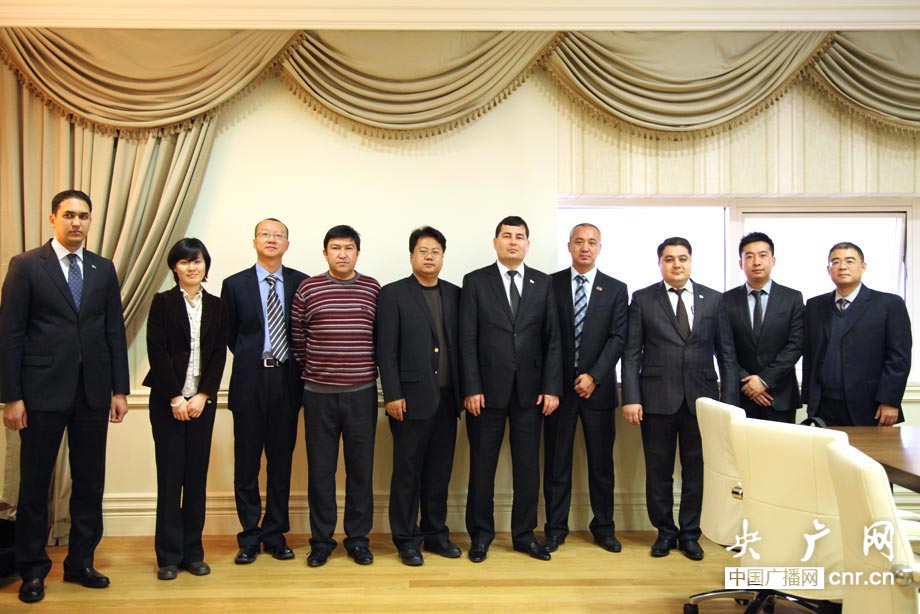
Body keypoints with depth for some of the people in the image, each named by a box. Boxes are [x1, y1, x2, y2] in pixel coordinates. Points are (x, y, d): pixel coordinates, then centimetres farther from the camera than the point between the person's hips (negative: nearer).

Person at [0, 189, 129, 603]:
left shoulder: (103, 269, 8)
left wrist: (120, 389, 5)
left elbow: (115, 331, 8)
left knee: (90, 481, 10)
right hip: (43, 391, -3)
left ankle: (80, 562, 25)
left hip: (93, 391, 3)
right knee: (34, 483, 8)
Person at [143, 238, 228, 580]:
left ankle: (193, 552, 16)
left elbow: (219, 354, 3)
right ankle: (169, 556, 11)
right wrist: (175, 398, -11)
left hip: (202, 401, 2)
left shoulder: (216, 306, 8)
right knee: (170, 476, 1)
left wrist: (202, 396, -7)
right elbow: (157, 352, -6)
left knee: (197, 476, 6)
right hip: (167, 401, -2)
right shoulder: (163, 302, 0)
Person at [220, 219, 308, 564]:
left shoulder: (300, 283, 3)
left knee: (281, 461, 9)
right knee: (247, 463, 6)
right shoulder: (235, 284, 2)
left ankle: (275, 534, 23)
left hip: (286, 380, 1)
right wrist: (249, 359, 7)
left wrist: (296, 366, 1)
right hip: (250, 381, -1)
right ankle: (250, 537, 20)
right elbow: (227, 334, 9)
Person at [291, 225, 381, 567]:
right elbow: (297, 338, 7)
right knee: (320, 468, 8)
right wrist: (307, 373, 9)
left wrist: (371, 370, 7)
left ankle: (358, 538, 22)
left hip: (362, 393, 1)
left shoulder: (373, 289, 3)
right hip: (319, 394, 0)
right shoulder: (307, 289, 1)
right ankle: (321, 539, 22)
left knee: (361, 467, 8)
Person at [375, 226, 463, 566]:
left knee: (440, 471, 12)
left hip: (446, 397, 4)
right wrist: (392, 395, -12)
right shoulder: (393, 294, -2)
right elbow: (386, 350, -6)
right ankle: (407, 540, 18)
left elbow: (459, 344, 11)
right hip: (412, 398, -4)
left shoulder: (454, 294, 11)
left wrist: (464, 390, 6)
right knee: (407, 472, 5)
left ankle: (435, 533, 26)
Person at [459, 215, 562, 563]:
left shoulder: (543, 283, 8)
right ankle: (481, 534, 22)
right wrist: (471, 388, -10)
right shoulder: (475, 282, 1)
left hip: (530, 390, 2)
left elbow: (552, 339, 4)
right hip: (488, 389, -2)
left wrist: (551, 387, -3)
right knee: (482, 464, 7)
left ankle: (524, 534, 23)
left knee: (528, 465, 9)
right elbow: (467, 339, -3)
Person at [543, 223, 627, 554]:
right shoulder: (550, 284, 3)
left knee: (602, 462, 9)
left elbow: (618, 337, -2)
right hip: (559, 386, 0)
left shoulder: (616, 289, 5)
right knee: (556, 461, 6)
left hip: (598, 387, 1)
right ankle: (555, 528, 17)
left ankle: (603, 527, 23)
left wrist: (594, 376, -12)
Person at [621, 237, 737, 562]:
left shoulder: (714, 299, 7)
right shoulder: (642, 299, 2)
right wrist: (631, 398, -9)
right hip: (657, 398, -1)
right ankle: (665, 532, 25)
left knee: (696, 471, 8)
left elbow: (726, 353, 6)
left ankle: (689, 534, 24)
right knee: (659, 471, 8)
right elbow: (632, 353, -1)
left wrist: (729, 400, 0)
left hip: (701, 398, 1)